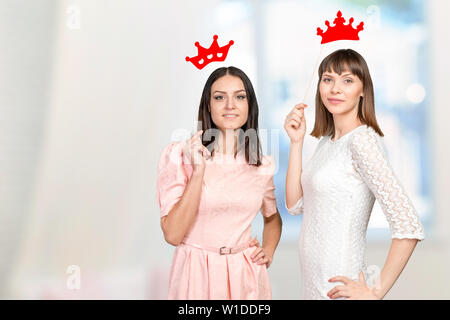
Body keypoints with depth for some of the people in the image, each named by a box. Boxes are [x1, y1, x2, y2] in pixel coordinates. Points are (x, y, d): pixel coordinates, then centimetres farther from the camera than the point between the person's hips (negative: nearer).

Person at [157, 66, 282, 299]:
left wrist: (269, 250, 3)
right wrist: (198, 171, -21)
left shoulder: (263, 165, 1)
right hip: (197, 273, -3)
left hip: (246, 274, 3)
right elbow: (172, 234, -16)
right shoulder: (179, 155, -9)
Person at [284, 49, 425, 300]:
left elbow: (409, 227, -24)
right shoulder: (328, 140, 7)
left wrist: (376, 292, -18)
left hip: (338, 287, -8)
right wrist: (297, 141, -3)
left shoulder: (362, 140, -19)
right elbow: (296, 205, 3)